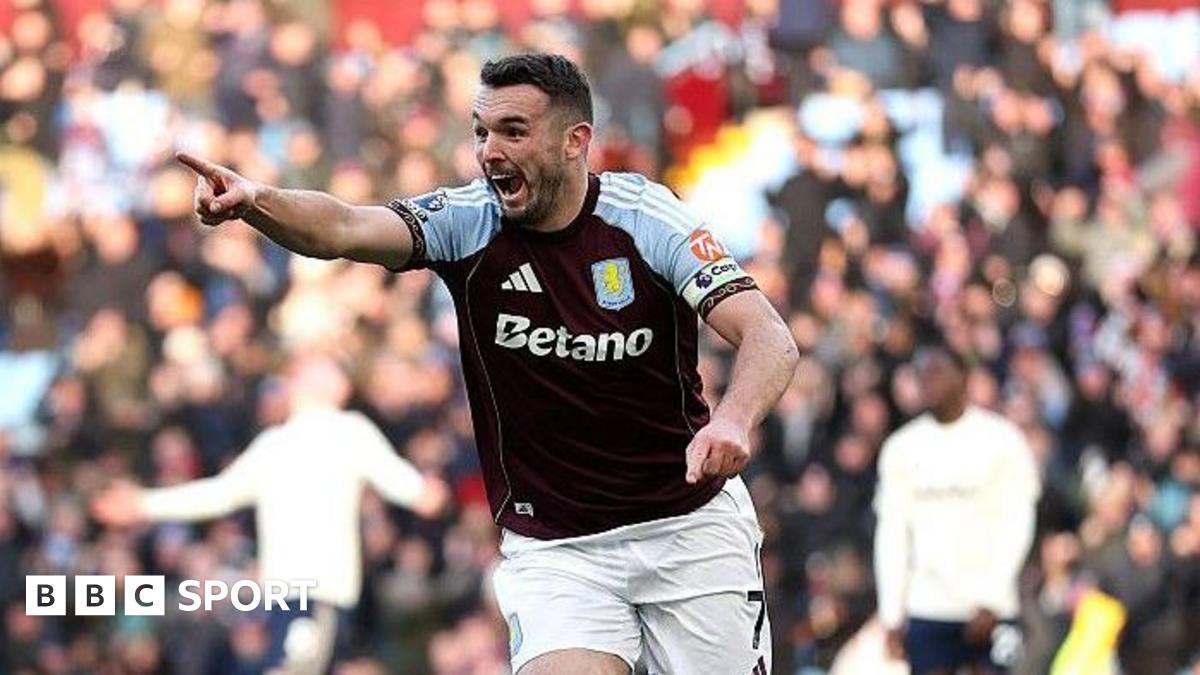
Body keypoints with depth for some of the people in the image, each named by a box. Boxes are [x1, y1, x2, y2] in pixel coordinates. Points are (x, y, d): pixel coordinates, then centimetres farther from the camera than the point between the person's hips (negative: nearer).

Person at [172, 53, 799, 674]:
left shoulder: (646, 216, -11)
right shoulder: (466, 221, -7)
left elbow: (770, 340, -18)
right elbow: (346, 229, -25)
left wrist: (733, 419, -40)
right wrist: (255, 201, -46)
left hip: (691, 526, 0)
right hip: (552, 548, 0)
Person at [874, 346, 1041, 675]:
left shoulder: (1001, 438, -1)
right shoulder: (902, 447, 9)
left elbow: (1017, 524, -5)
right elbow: (891, 534, 9)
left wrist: (991, 601, -13)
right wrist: (891, 615, 2)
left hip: (990, 609, -3)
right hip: (928, 608, 3)